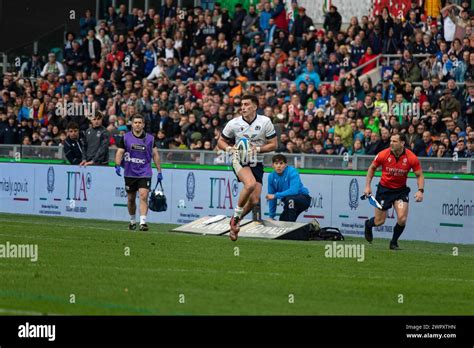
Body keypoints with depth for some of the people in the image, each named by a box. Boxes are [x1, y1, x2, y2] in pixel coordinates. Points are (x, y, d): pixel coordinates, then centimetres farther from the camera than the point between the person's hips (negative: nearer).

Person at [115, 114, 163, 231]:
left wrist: (159, 171, 7)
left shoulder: (150, 138, 2)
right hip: (130, 173, 1)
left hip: (145, 173, -1)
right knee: (131, 199, 10)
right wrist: (118, 165, -17)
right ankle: (132, 221, 29)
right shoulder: (125, 138, 0)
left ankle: (143, 222, -22)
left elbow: (155, 154, 9)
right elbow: (120, 152, 0)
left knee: (143, 196, -17)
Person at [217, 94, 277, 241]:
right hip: (239, 161, -2)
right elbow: (220, 142, 7)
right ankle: (237, 213, -13)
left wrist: (257, 149, -17)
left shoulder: (265, 122, -4)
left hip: (257, 164, 2)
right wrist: (229, 148, -15)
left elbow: (273, 145, -1)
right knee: (250, 184, -33)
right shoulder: (234, 123, -4)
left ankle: (235, 220, 22)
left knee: (254, 200, -4)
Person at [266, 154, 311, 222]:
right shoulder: (271, 177, -8)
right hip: (290, 203, 7)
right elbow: (271, 198, -2)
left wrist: (275, 195, -37)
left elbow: (294, 190, -38)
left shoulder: (292, 172, -24)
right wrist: (271, 216, -3)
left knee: (289, 199, -36)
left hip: (303, 199, -7)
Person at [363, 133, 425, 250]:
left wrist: (420, 190, -20)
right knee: (379, 221, 5)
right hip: (384, 188, 0)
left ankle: (394, 242, 9)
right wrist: (367, 186, -2)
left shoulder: (411, 158, -17)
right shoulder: (383, 155, -16)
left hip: (401, 190, 0)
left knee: (402, 218, -16)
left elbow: (419, 175, -5)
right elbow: (372, 168, 2)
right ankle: (368, 225, 42)